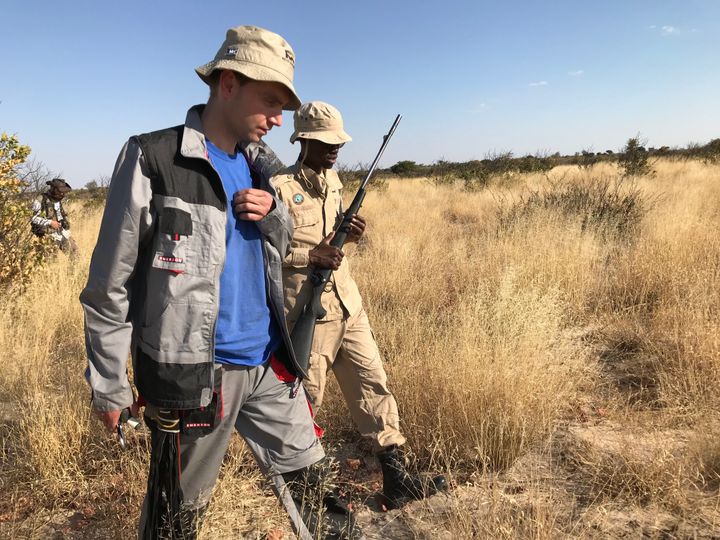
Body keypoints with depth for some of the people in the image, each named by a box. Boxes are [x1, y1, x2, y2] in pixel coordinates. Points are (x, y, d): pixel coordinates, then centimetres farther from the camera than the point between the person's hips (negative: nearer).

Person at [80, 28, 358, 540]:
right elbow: (111, 283, -8)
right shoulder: (152, 159, -12)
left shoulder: (260, 165, 7)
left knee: (307, 471, 19)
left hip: (269, 362, 6)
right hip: (193, 372, -5)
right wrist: (110, 385, -4)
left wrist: (274, 213, -5)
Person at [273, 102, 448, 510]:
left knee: (373, 382, 9)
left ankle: (396, 477, 20)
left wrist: (349, 232, 0)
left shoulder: (333, 180, 11)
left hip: (347, 303, 8)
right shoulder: (281, 186, -13)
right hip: (308, 309, -7)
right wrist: (311, 255, -21)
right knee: (305, 397, 6)